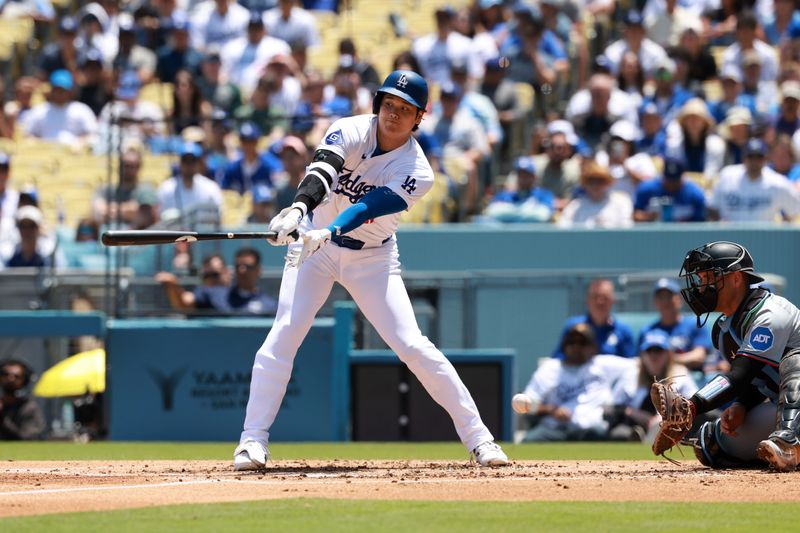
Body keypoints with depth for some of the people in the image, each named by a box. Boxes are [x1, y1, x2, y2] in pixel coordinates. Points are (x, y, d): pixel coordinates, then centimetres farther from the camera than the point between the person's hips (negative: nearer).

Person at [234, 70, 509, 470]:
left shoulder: (417, 172, -17)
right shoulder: (351, 132, -15)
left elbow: (369, 208, -32)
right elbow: (322, 171, -33)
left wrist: (326, 234, -49)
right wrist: (299, 208, -54)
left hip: (373, 258, -1)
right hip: (314, 245, 1)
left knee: (411, 345, -9)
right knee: (283, 335, -14)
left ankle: (477, 435, 0)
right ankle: (253, 440, -8)